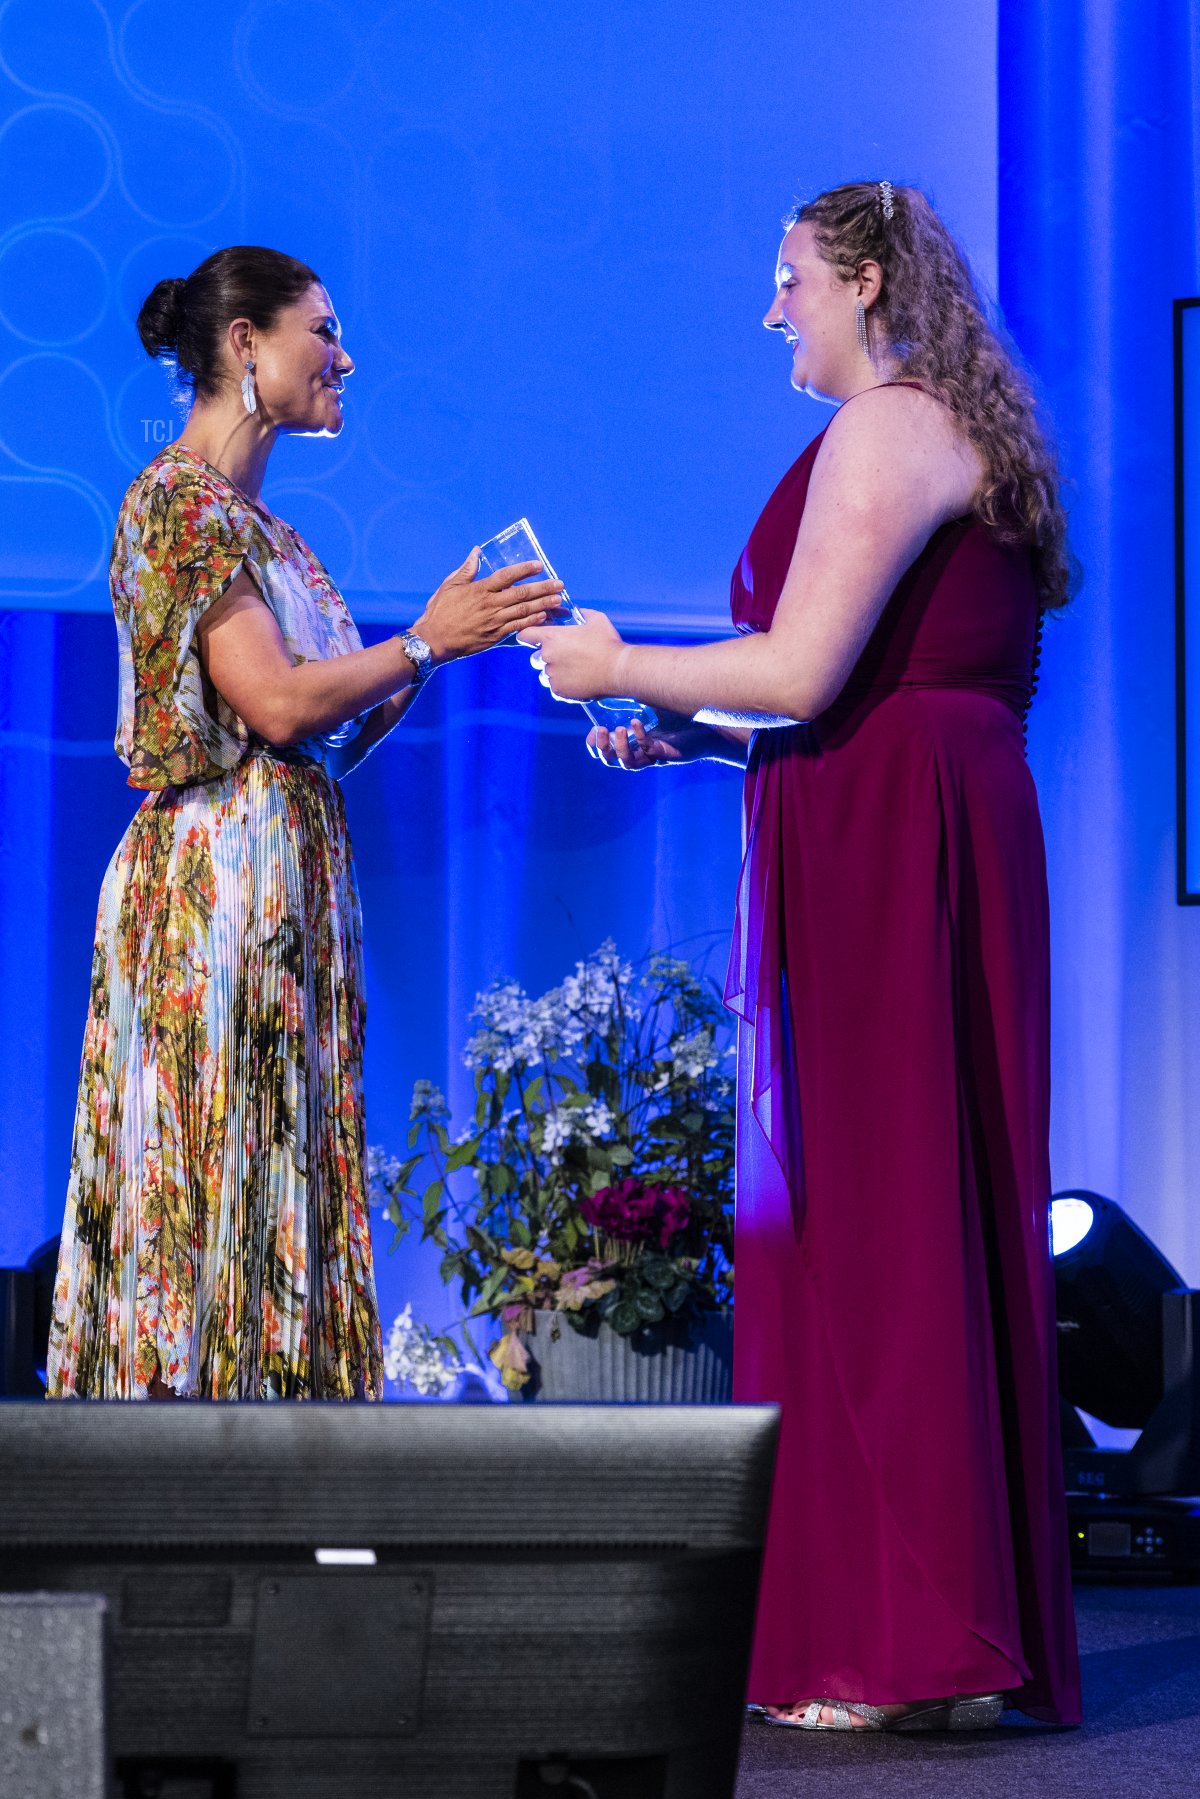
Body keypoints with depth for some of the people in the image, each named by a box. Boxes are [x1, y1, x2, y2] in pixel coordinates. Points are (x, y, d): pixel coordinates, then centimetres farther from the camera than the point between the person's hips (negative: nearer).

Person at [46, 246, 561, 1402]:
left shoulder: (254, 520, 20)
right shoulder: (179, 499, -7)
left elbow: (336, 735, 18)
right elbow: (276, 704, -17)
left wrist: (436, 643, 8)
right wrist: (424, 643, -7)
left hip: (292, 887, 9)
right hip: (218, 878, -9)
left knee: (275, 1175, 6)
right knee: (211, 1174, -9)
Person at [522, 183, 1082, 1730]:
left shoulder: (890, 428, -8)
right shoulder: (957, 440, 24)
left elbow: (801, 674, -17)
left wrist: (620, 670, -3)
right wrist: (687, 735, 19)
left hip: (887, 844, -10)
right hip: (921, 838, 10)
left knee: (878, 1207, -10)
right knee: (909, 1214, 8)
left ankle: (910, 1645, -10)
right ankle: (929, 1628, 10)